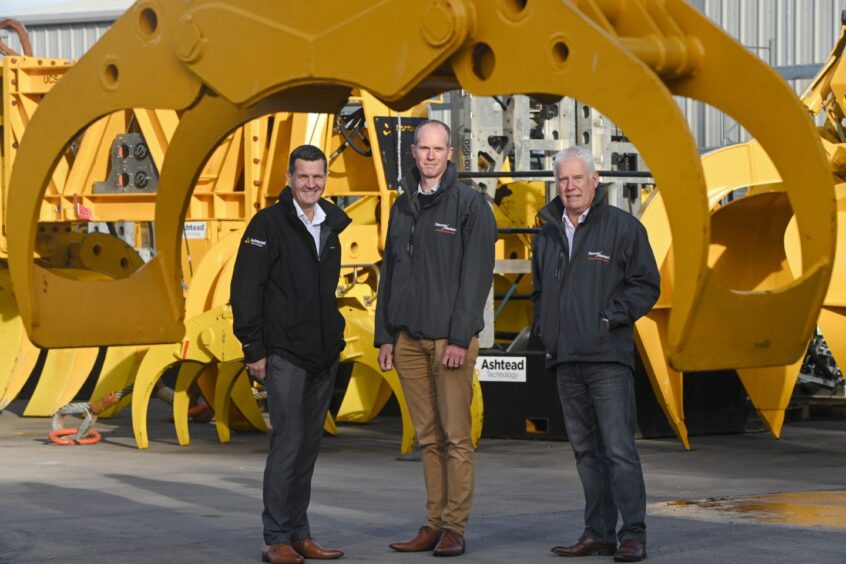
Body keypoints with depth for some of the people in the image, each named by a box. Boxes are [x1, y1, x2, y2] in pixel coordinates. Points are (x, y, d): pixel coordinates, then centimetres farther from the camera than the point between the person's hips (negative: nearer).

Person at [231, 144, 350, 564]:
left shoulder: (330, 226, 12)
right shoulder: (268, 224, -8)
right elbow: (245, 290, -10)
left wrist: (335, 338, 16)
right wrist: (254, 349, -12)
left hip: (323, 356, 7)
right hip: (284, 356, -7)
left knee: (309, 445, 10)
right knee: (288, 442, -10)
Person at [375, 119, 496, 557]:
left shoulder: (470, 205, -3)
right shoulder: (403, 207, 15)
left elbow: (476, 274, -9)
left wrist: (460, 338, -14)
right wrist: (385, 335, 12)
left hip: (450, 339, -5)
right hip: (408, 339, 6)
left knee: (455, 437, -4)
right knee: (428, 438, 8)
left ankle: (454, 528, -1)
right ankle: (434, 525, 12)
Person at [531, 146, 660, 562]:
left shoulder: (623, 227, -1)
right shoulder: (548, 235, 17)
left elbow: (646, 285, -2)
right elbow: (539, 290, 29)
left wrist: (609, 318, -11)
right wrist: (543, 328, 12)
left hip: (608, 358, -6)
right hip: (564, 360, 6)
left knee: (618, 447, -10)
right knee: (585, 450, 9)